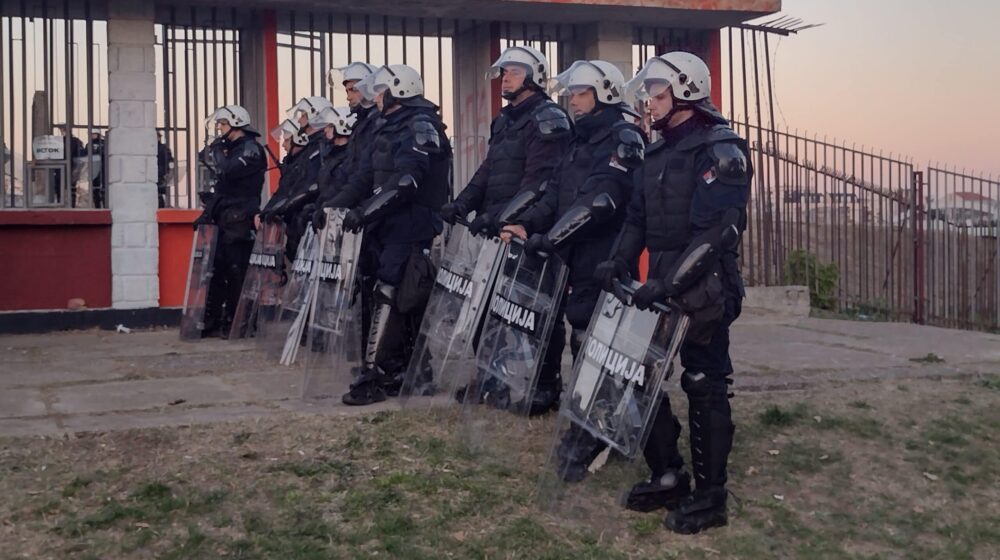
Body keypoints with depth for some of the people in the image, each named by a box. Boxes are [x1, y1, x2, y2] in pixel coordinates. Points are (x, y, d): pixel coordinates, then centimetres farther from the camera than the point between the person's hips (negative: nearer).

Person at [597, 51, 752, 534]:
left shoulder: (720, 151, -12)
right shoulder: (659, 153, 15)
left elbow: (716, 231, -22)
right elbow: (638, 218, 19)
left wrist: (670, 282, -27)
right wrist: (620, 263, 3)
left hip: (704, 290, -8)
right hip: (661, 286, 9)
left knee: (704, 387, -1)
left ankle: (709, 495, 10)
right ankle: (667, 476, 24)